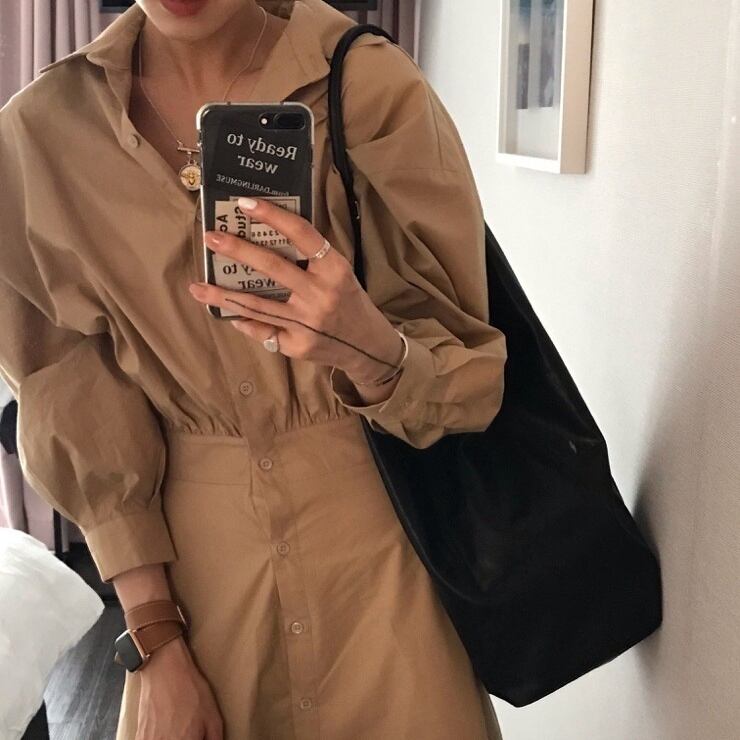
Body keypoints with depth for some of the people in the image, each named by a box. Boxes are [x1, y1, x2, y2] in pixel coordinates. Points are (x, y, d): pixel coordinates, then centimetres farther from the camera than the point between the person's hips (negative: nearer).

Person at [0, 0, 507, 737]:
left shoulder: (377, 89, -16)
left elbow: (464, 382, -11)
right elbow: (82, 417, -3)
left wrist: (367, 345, -33)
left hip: (381, 532, -1)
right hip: (191, 543, 2)